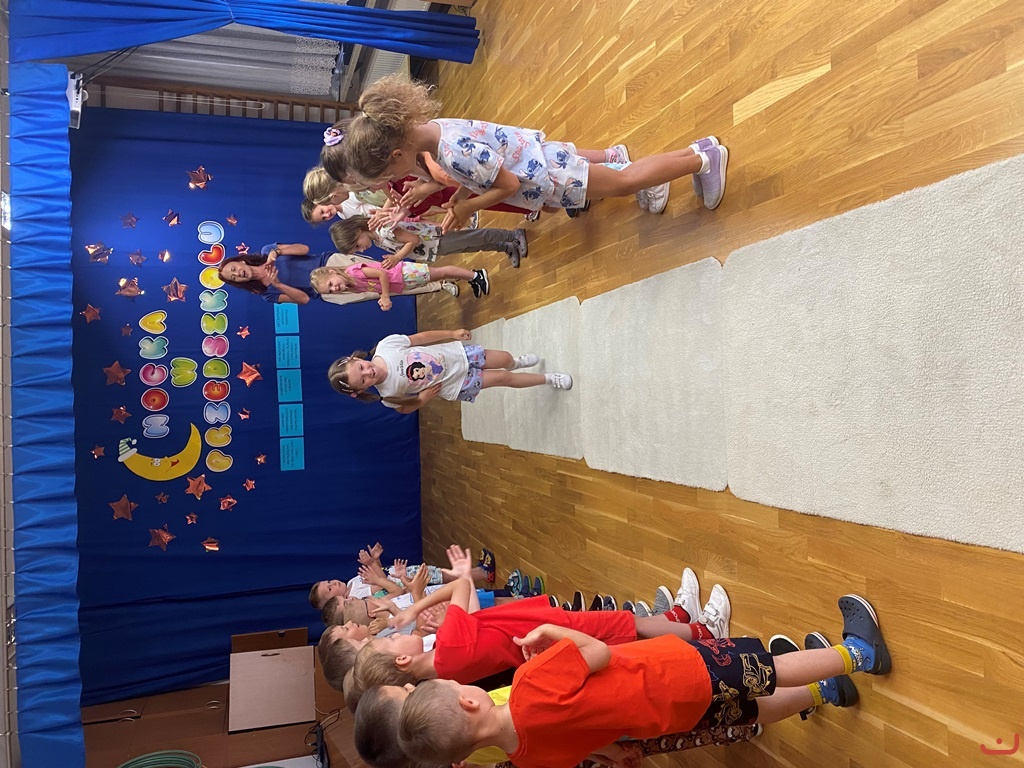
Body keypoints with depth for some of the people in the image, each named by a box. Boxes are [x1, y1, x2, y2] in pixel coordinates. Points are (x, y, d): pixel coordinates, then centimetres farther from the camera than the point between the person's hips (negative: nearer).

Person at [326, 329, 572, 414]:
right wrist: (422, 398, -20)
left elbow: (420, 337, -9)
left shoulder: (386, 345, -25)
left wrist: (452, 333, -6)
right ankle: (548, 379, 31)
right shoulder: (387, 395, -25)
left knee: (504, 359, 14)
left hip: (456, 353, 2)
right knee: (504, 378, 1)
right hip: (455, 385, -2)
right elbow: (405, 408, -4)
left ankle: (516, 362, 57)